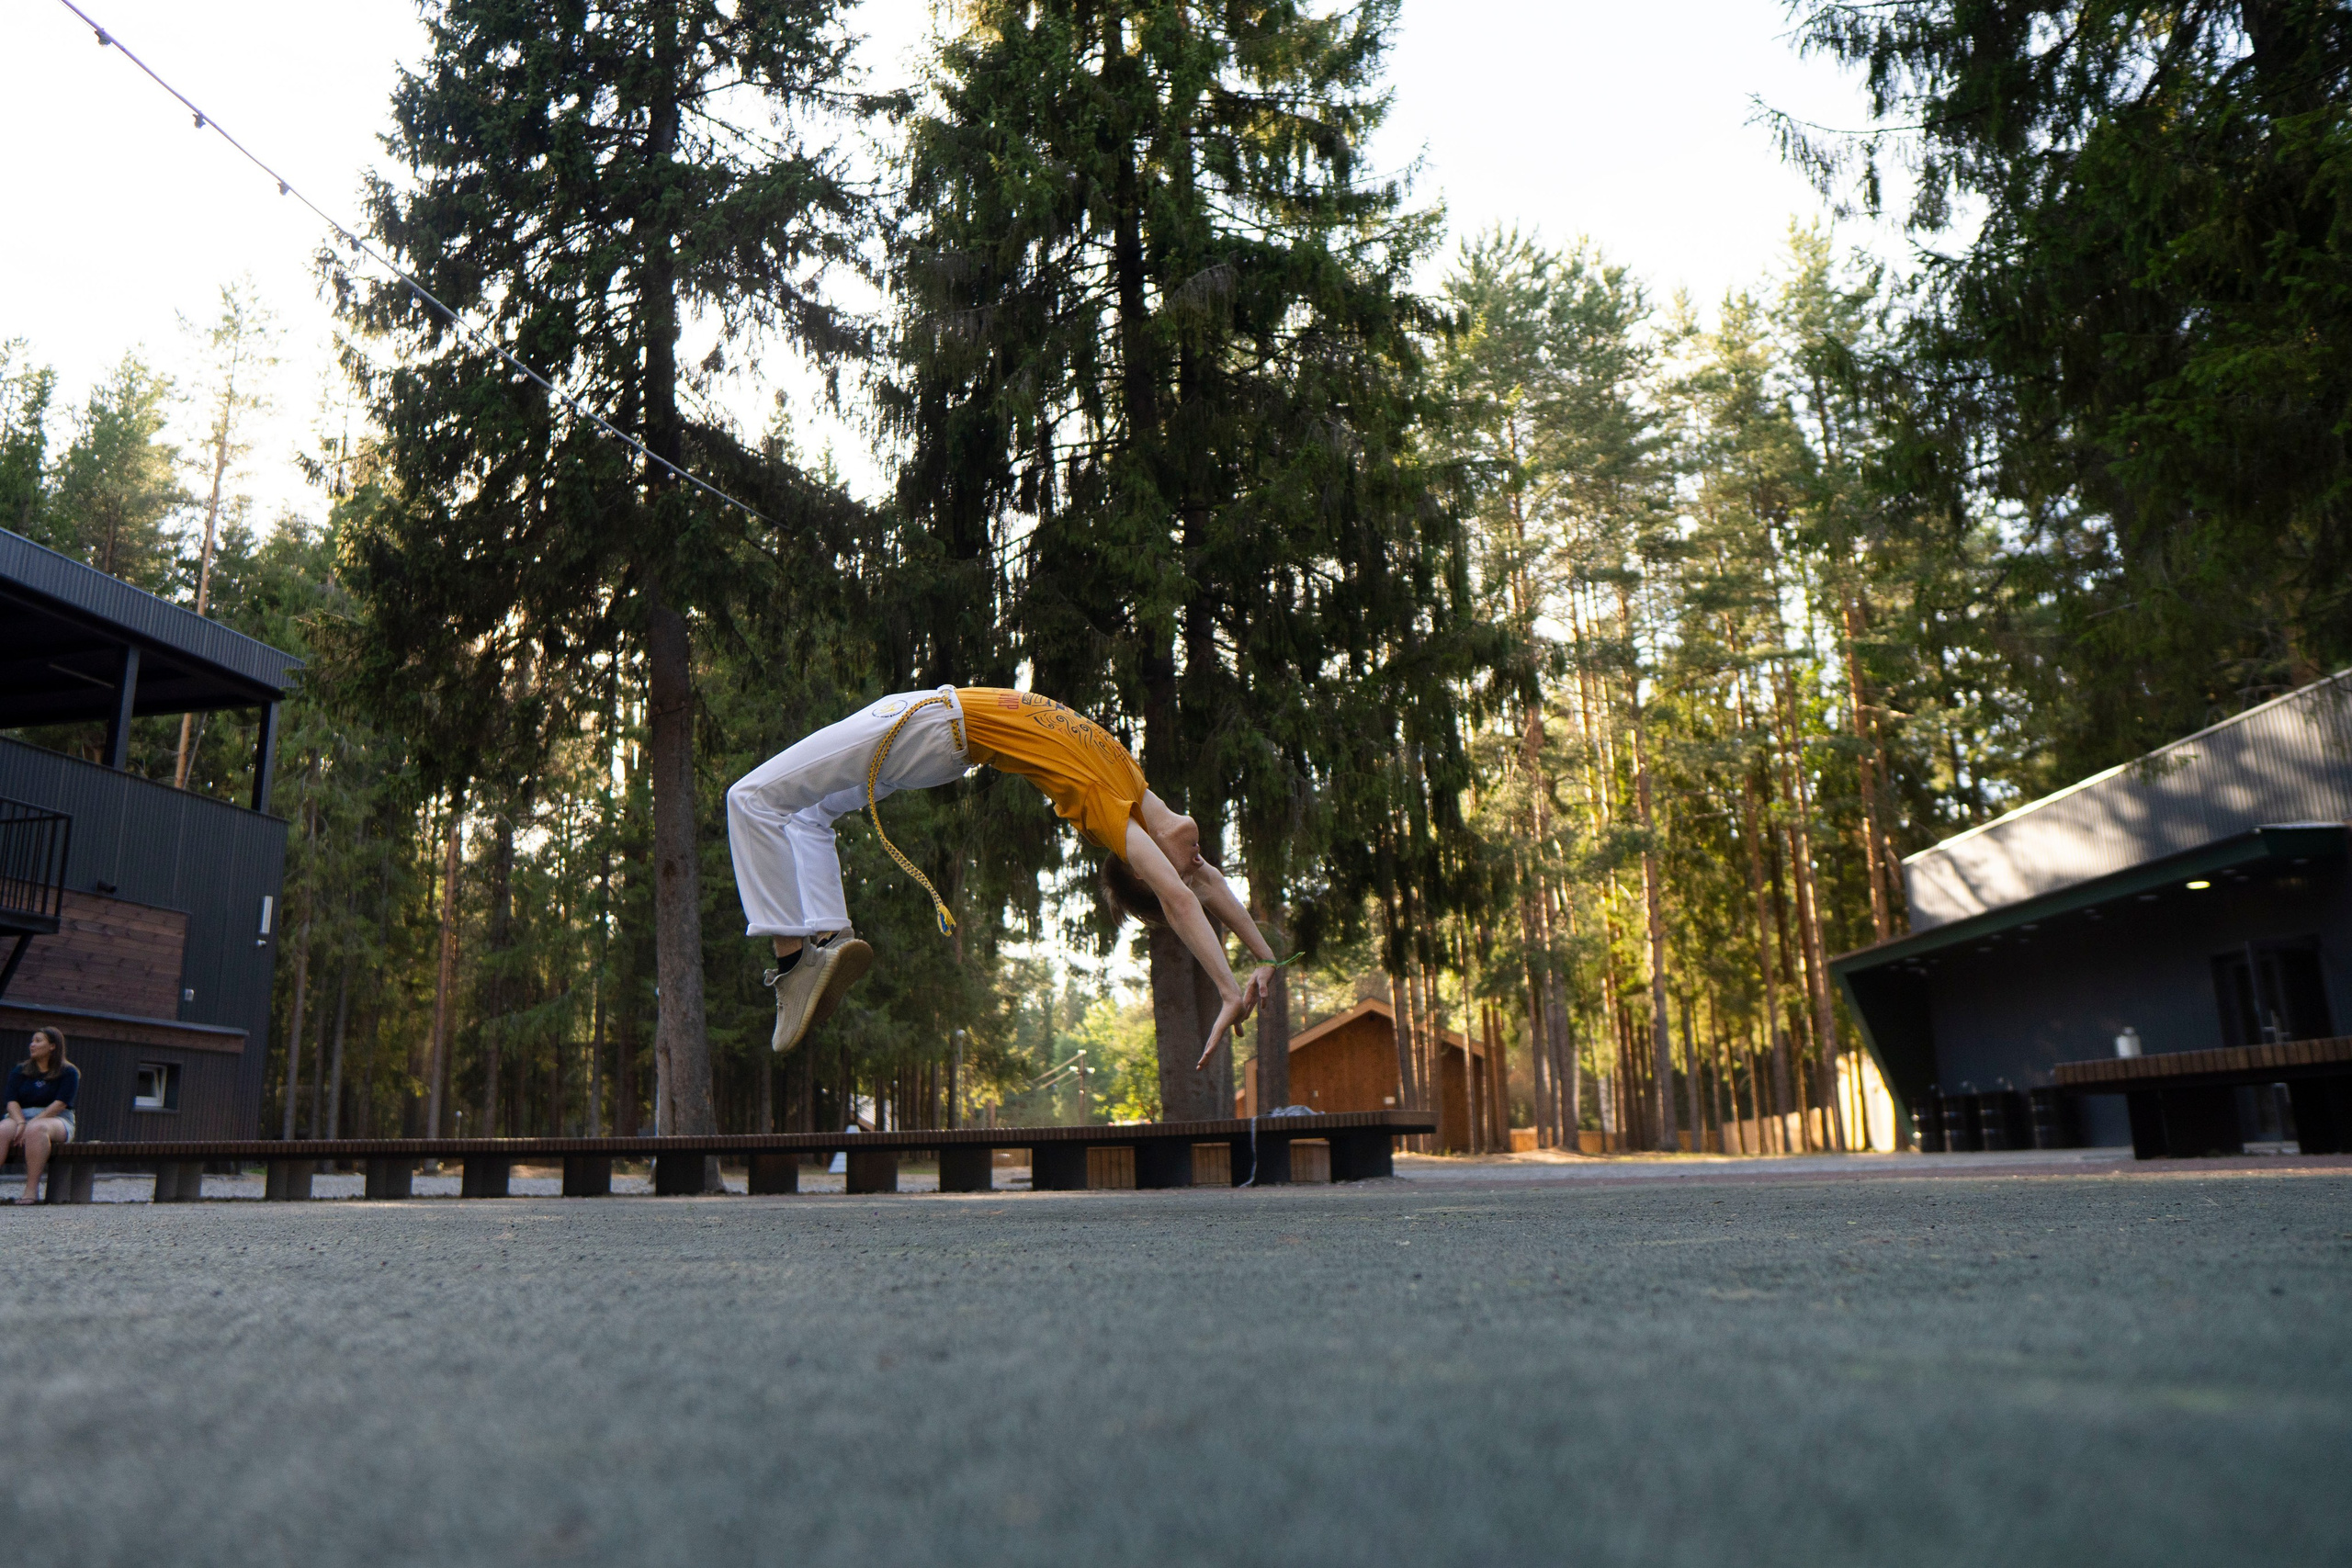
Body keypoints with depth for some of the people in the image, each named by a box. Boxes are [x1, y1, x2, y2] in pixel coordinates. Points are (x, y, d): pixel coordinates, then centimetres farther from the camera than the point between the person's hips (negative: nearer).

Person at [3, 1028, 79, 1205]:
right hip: (21, 1116, 4)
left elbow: (60, 1104, -10)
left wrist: (30, 1124, -20)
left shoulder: (69, 1072, 2)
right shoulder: (19, 1071, 14)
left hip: (57, 1120, -4)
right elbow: (12, 1102, 2)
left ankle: (32, 1189, -42)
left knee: (36, 1129, -38)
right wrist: (21, 1123, -18)